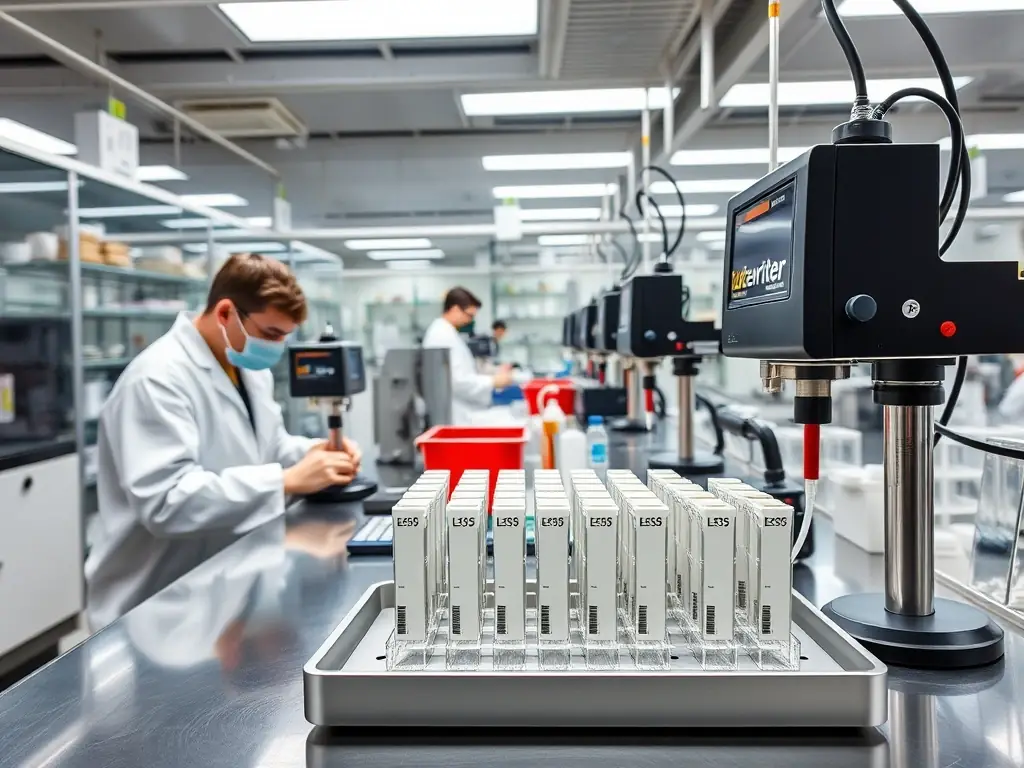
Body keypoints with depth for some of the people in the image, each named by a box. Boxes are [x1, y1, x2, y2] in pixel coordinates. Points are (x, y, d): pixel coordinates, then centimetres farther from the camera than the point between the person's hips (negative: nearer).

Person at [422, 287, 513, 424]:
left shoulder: (444, 331, 14)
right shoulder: (444, 335, -18)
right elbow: (457, 381, -24)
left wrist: (494, 373, 10)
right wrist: (494, 382, -17)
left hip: (461, 415, 10)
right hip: (457, 418, -10)